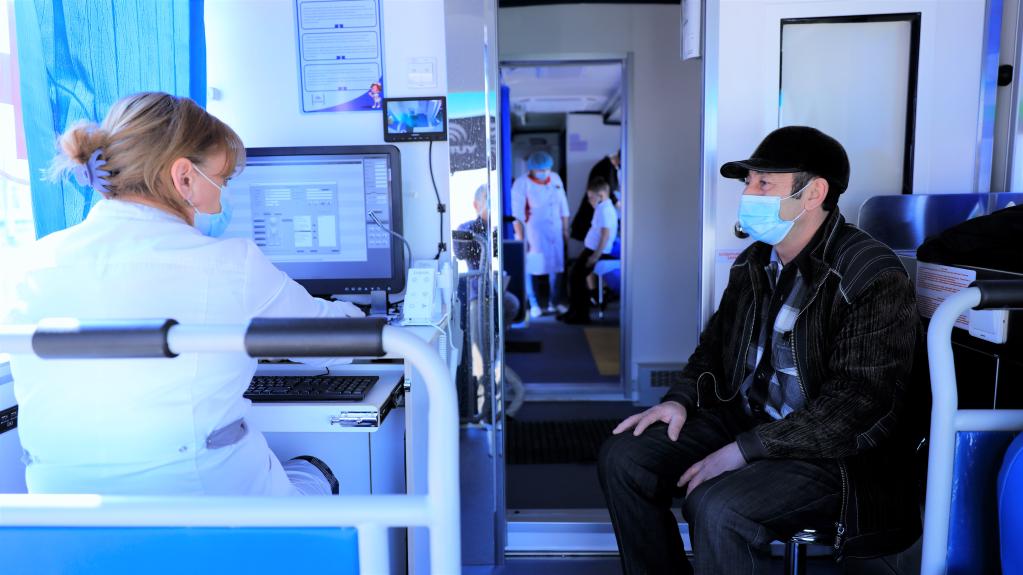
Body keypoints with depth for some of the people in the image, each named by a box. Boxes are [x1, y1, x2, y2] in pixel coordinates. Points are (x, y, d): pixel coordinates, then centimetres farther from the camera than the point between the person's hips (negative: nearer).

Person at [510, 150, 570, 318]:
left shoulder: (555, 178, 4)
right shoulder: (522, 183, -12)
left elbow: (563, 206, 11)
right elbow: (517, 214, -13)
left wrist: (565, 229, 11)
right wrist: (520, 238, -16)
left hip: (555, 232, 5)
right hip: (533, 234, -5)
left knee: (556, 267, 7)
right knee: (531, 268, -2)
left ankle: (553, 303, 20)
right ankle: (534, 304, 12)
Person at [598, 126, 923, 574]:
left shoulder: (874, 277, -17)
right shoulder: (754, 262, 7)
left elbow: (855, 405, -22)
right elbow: (716, 343, 18)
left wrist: (745, 450, -25)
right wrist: (681, 400, 0)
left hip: (835, 451, -7)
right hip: (745, 418, 8)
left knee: (716, 508, -32)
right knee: (623, 458, -7)